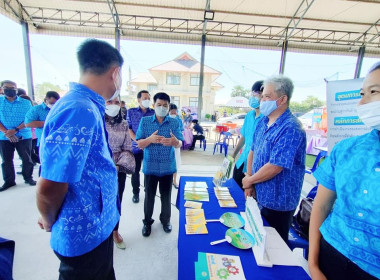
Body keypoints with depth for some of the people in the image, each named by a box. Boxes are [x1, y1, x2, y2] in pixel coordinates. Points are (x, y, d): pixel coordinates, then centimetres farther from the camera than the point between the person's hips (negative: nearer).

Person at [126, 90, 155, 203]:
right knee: (135, 171, 9)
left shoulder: (154, 113, 3)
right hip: (135, 147, 0)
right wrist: (138, 141, -12)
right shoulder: (131, 112, 5)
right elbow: (128, 128, 0)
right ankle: (135, 193, 27)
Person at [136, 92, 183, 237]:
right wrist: (150, 139, -25)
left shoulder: (174, 122, -2)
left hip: (168, 167, 1)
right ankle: (147, 221, 36)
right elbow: (139, 144, -4)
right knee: (149, 196, 12)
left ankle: (165, 220, 39)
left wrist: (175, 141, -28)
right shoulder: (144, 121, -3)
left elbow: (180, 144, -4)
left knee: (166, 196, 15)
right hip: (150, 166, 0)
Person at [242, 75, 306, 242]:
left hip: (278, 202, -7)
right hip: (260, 196, 7)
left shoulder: (291, 129, -24)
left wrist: (249, 181, -12)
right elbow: (252, 151, 7)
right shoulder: (263, 122, 3)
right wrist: (249, 182, -2)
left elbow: (274, 167, -28)